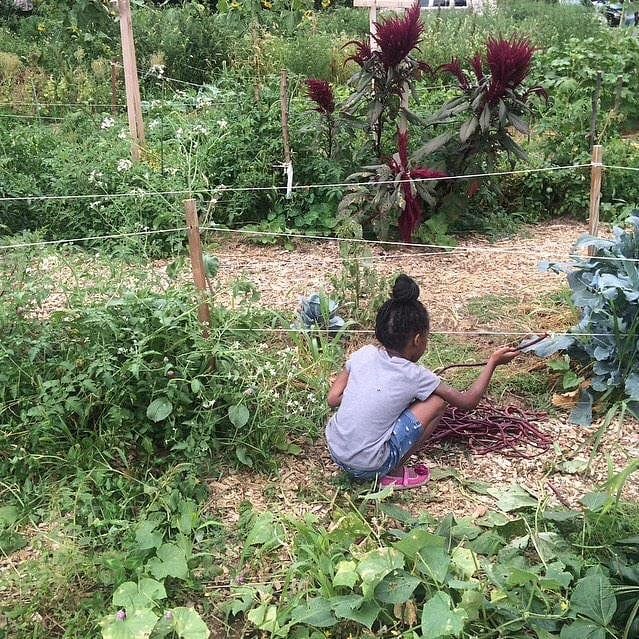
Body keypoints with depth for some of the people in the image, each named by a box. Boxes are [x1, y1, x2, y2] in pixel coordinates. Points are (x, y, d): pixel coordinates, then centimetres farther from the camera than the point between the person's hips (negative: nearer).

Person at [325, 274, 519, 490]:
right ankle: (393, 473, 5)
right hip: (368, 467, -5)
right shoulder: (414, 376, -11)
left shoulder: (363, 354, -2)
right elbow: (468, 400, 0)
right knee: (438, 400, 0)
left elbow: (333, 399, 3)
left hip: (335, 452, 6)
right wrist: (493, 362, 10)